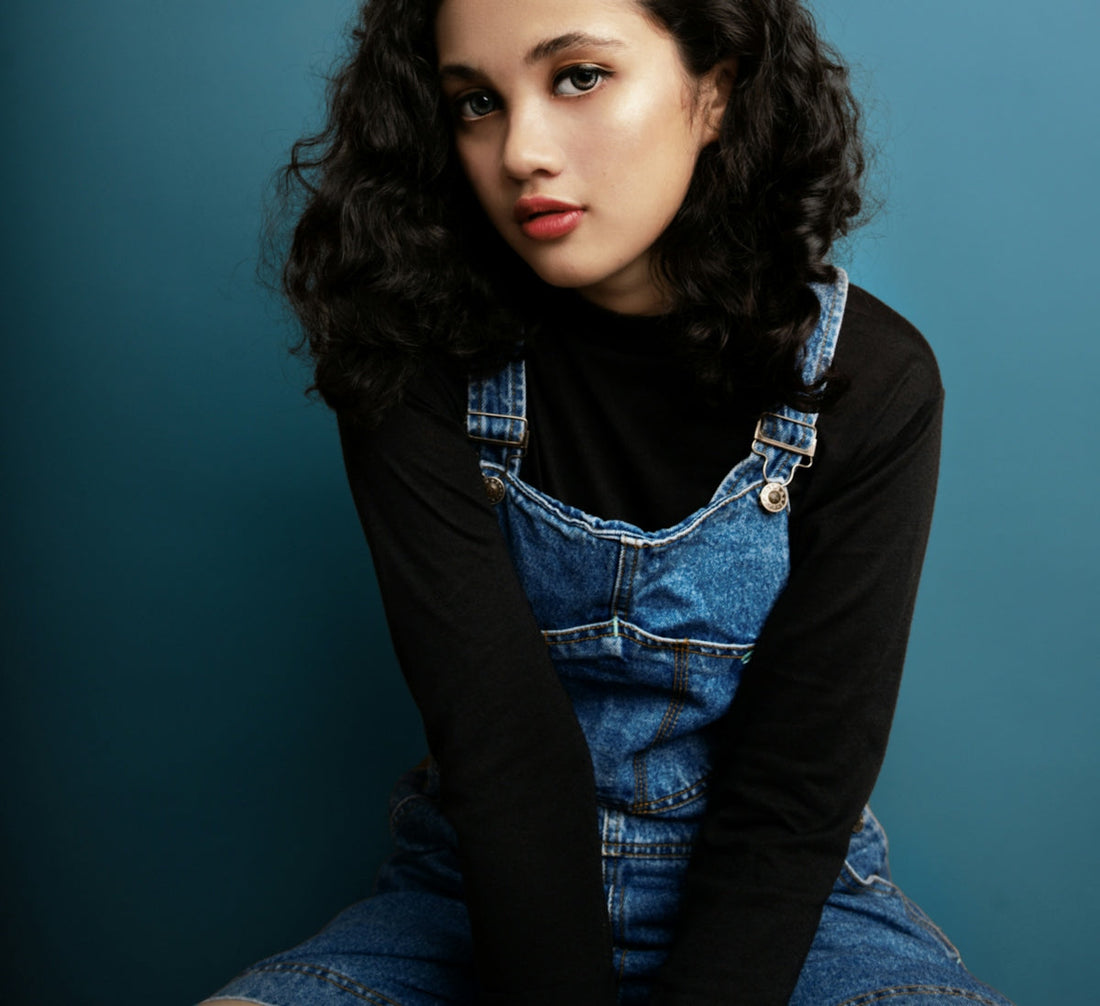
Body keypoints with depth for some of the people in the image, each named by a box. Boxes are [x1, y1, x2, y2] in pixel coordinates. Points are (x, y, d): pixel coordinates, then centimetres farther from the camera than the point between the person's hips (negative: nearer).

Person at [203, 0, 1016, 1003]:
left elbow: (797, 786, -13)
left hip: (778, 908, -1)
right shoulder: (415, 370, -10)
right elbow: (500, 743, -16)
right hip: (480, 904, 2)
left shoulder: (868, 380, -10)